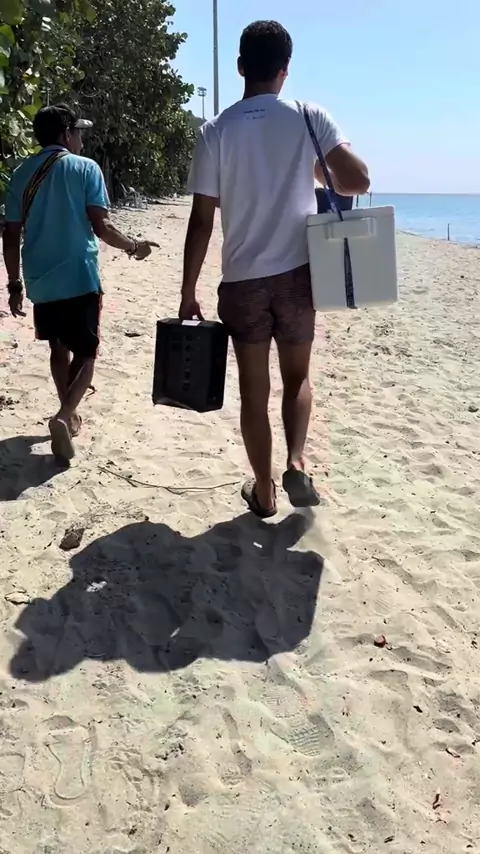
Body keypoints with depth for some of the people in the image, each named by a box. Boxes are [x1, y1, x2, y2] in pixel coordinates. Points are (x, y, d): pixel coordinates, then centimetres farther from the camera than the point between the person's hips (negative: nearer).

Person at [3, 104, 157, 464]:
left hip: (41, 280, 5)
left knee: (59, 348, 21)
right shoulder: (85, 168, -5)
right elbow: (101, 227, -12)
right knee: (85, 352, 4)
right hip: (80, 278, -4)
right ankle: (64, 416, -17)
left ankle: (70, 414, 32)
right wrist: (133, 246, 5)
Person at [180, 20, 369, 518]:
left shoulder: (216, 131, 0)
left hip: (242, 280, 0)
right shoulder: (310, 119, -1)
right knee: (297, 377, 19)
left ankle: (263, 492, 20)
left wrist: (188, 294, 3)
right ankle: (297, 463, -1)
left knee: (253, 390, 10)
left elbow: (201, 222, -3)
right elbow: (357, 182, -8)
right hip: (296, 274, 0)